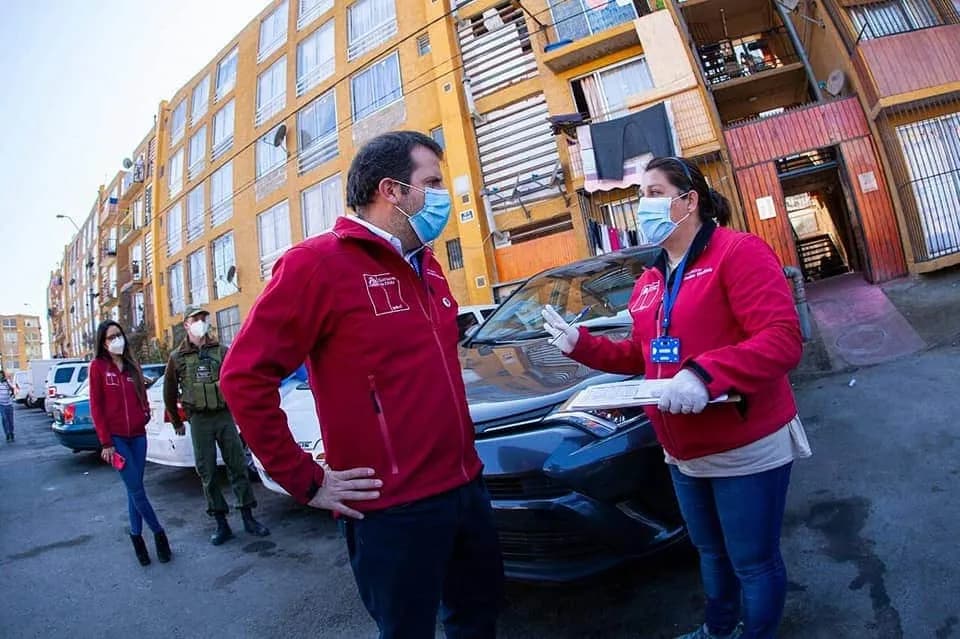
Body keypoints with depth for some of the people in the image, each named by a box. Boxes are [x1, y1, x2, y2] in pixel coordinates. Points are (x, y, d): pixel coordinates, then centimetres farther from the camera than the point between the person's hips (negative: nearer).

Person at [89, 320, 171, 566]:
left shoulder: (132, 366, 11)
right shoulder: (98, 366, -2)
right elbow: (96, 406, -5)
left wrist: (146, 415, -2)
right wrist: (105, 442, -9)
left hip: (138, 435, 4)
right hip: (116, 437, -4)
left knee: (134, 489, 9)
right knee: (136, 489, -5)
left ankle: (137, 535, 19)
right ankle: (158, 533, 8)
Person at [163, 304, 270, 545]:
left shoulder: (221, 351, 6)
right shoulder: (177, 358, 5)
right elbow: (169, 392, 13)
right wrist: (177, 423, 16)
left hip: (225, 416, 0)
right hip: (199, 420, 0)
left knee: (238, 466, 2)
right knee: (207, 472, 4)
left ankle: (248, 518, 11)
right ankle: (221, 524, 13)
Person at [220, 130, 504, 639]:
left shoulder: (426, 264, 11)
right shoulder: (318, 263, -13)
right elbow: (244, 376, -16)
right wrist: (305, 481, -14)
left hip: (465, 485, 8)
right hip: (395, 508, -7)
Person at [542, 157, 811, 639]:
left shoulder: (739, 252, -15)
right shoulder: (648, 282, 8)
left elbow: (784, 339, -24)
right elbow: (641, 356, 14)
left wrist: (704, 374, -35)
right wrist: (581, 344, 2)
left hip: (748, 450, -7)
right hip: (685, 454, 8)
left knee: (754, 561, 12)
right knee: (710, 551, 27)